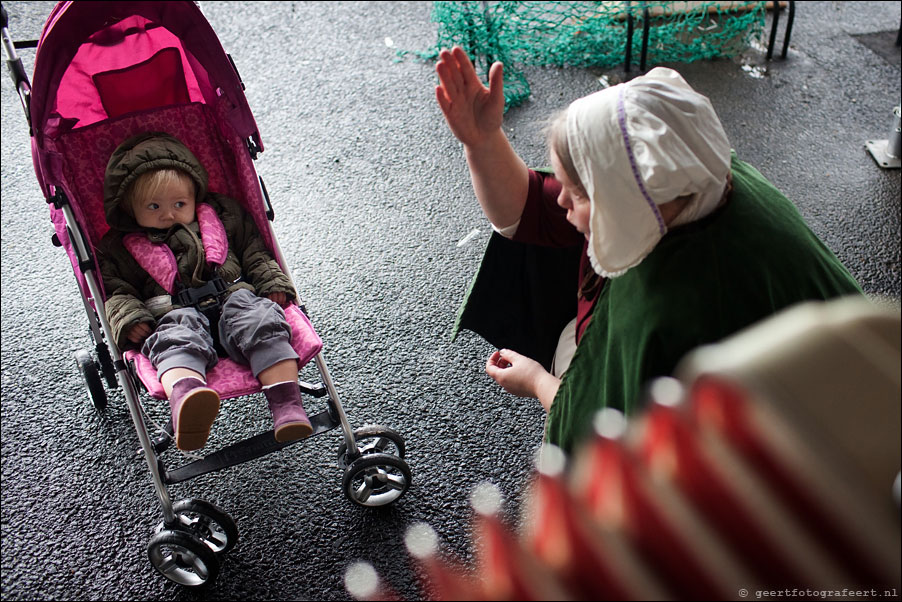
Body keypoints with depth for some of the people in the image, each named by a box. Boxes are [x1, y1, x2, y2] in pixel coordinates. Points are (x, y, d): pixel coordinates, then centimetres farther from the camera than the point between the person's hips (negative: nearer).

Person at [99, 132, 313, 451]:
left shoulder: (221, 216, 26)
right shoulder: (120, 248, 22)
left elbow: (254, 250, 26)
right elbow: (115, 290, 15)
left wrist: (273, 282, 9)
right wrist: (129, 318, -5)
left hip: (234, 298, 2)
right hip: (175, 314, -2)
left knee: (262, 324, -31)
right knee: (178, 342, -37)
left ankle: (287, 406, -41)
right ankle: (184, 400, -68)